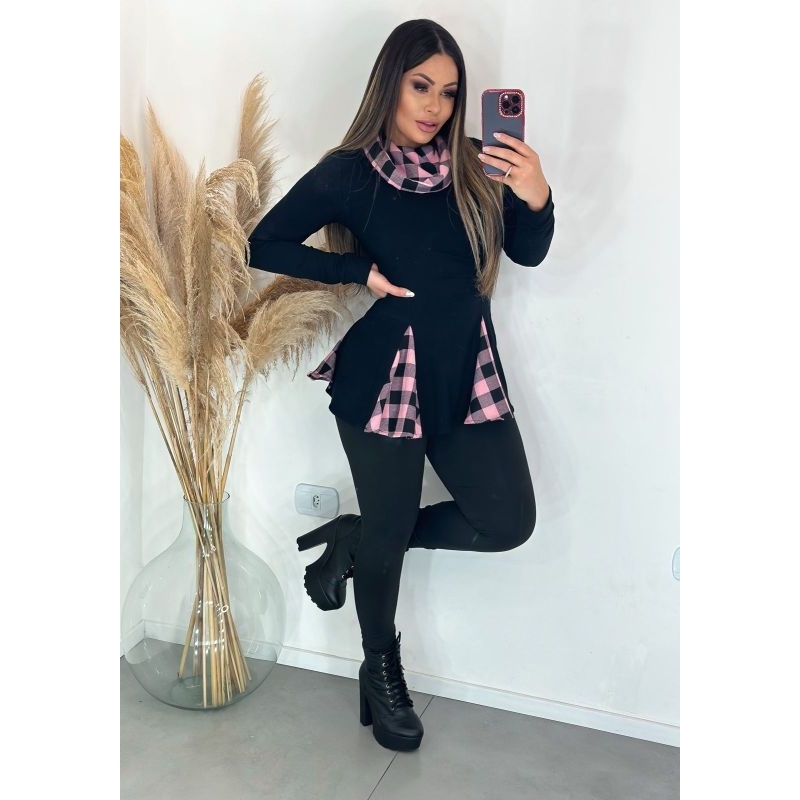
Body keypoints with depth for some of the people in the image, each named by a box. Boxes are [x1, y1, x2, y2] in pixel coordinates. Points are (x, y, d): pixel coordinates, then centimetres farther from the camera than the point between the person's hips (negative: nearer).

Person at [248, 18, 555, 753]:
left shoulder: (471, 166, 2)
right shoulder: (348, 173, -6)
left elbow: (528, 253, -1)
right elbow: (264, 246, -5)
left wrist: (536, 196, -21)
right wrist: (360, 271, -12)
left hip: (466, 373, 4)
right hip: (382, 378, -4)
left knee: (509, 521, 5)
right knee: (390, 531, 7)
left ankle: (356, 540, 23)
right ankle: (381, 668, 34)